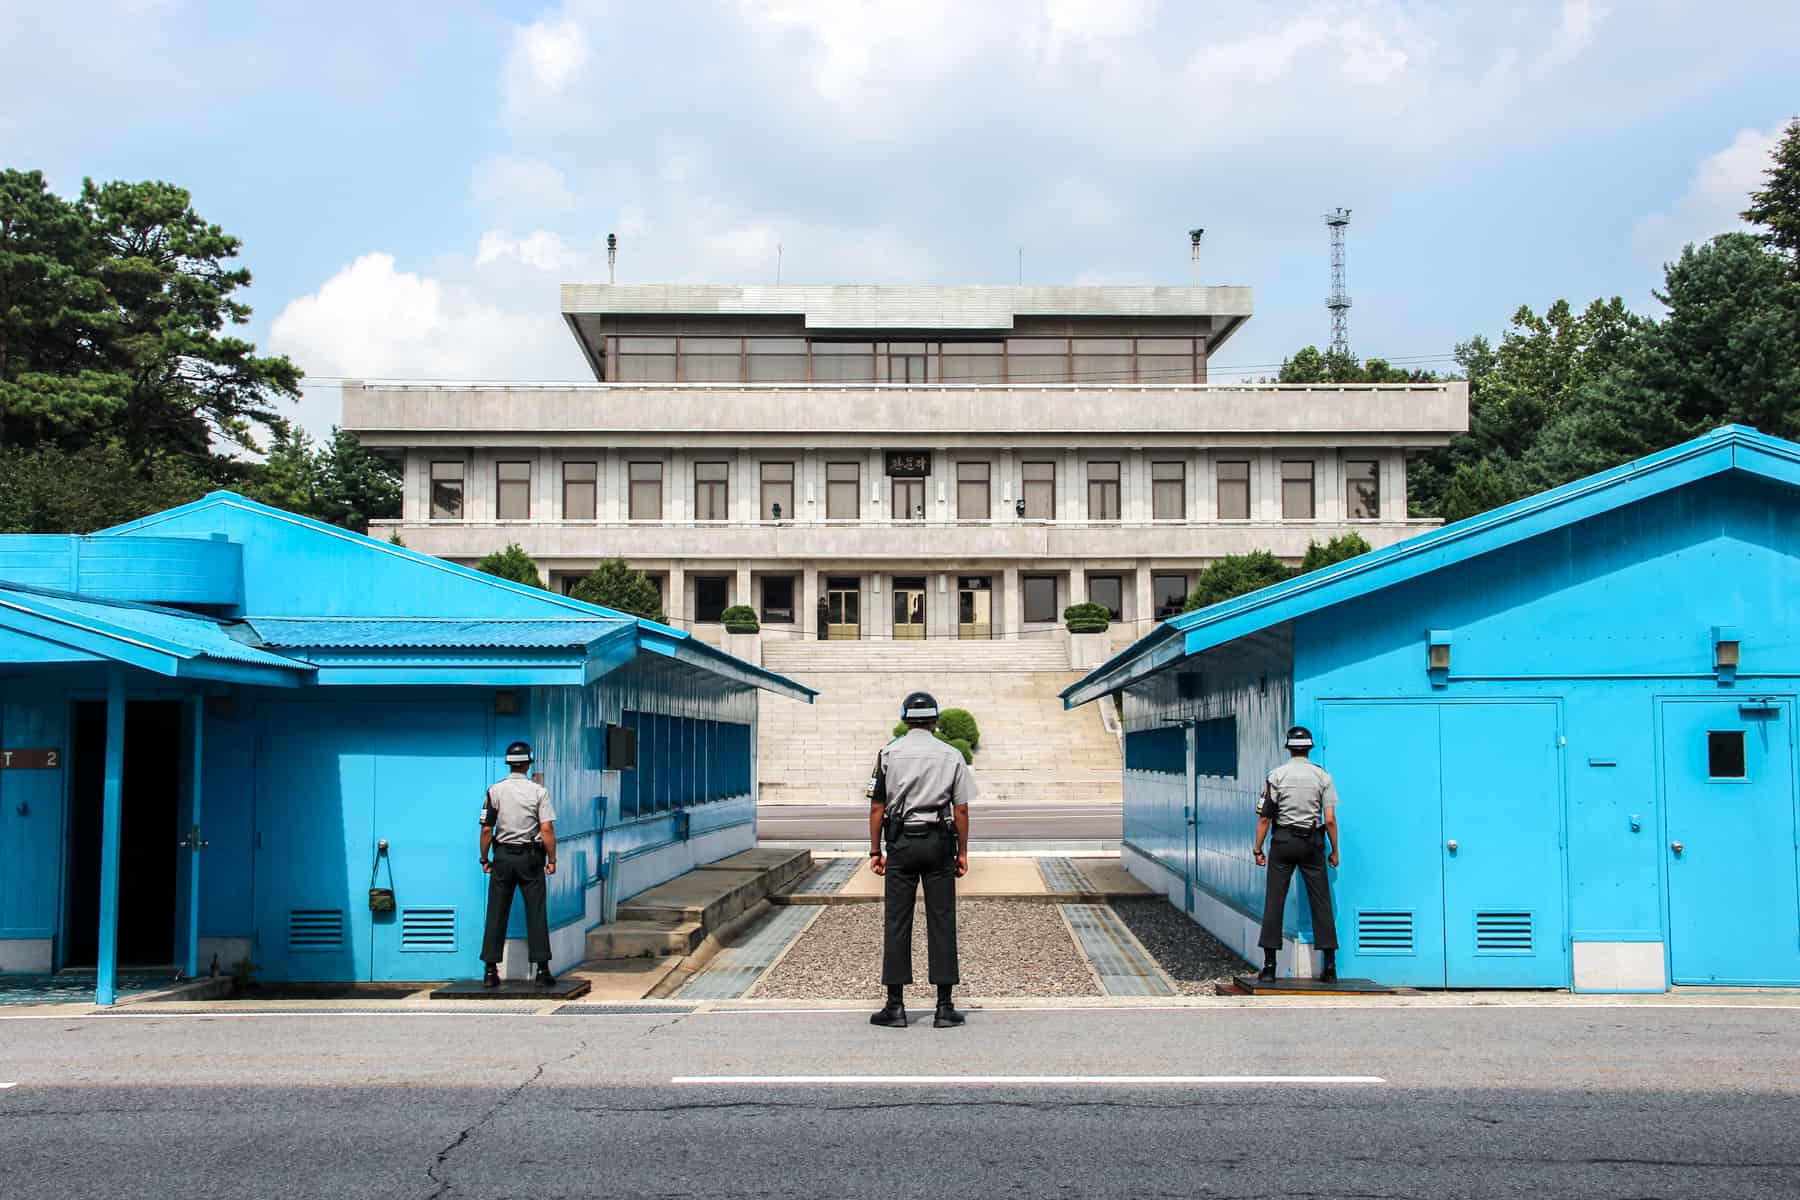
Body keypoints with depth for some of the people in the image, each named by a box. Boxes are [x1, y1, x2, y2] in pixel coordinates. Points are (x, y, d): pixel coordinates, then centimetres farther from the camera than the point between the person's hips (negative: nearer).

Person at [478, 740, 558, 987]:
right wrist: (552, 860, -2)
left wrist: (484, 859, 9)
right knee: (536, 912, 3)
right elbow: (547, 829, -10)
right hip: (530, 857, -1)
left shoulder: (495, 791, -1)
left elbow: (486, 830, -2)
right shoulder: (538, 791, -5)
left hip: (503, 857, 1)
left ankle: (490, 971, 5)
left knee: (496, 913, 6)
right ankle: (542, 970, 1)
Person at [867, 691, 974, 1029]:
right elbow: (961, 809, 1)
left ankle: (896, 1005, 3)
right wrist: (962, 852, 8)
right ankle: (944, 1007, 3)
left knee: (896, 922, 3)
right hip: (938, 843, 0)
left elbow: (877, 807, 1)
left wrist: (875, 851, 6)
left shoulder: (889, 753, 3)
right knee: (941, 922, 3)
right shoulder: (951, 755, 3)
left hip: (901, 842, 0)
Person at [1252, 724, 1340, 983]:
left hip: (1283, 840, -1)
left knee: (1274, 901, 2)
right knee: (1321, 901, 6)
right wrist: (1334, 851, 6)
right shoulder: (1322, 775, 0)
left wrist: (1258, 849, 3)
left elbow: (1264, 817, -4)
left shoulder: (1276, 775, -2)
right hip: (1312, 842, 1)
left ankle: (1269, 964, 0)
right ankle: (1330, 964, 5)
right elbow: (1330, 819, -4)